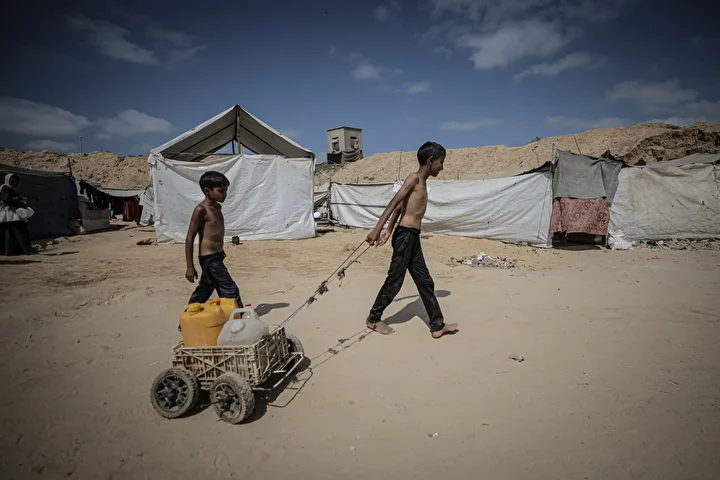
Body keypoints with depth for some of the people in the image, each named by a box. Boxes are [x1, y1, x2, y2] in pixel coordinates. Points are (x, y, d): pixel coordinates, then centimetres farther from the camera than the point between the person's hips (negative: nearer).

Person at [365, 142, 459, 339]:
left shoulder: (422, 182, 18)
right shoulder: (414, 178, -10)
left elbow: (400, 206, 20)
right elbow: (394, 203, -19)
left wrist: (389, 230, 21)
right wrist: (377, 229, -26)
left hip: (413, 237, 9)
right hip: (406, 235, -9)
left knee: (425, 281, 11)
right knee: (395, 280, 1)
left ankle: (437, 325, 18)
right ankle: (373, 318, 19)